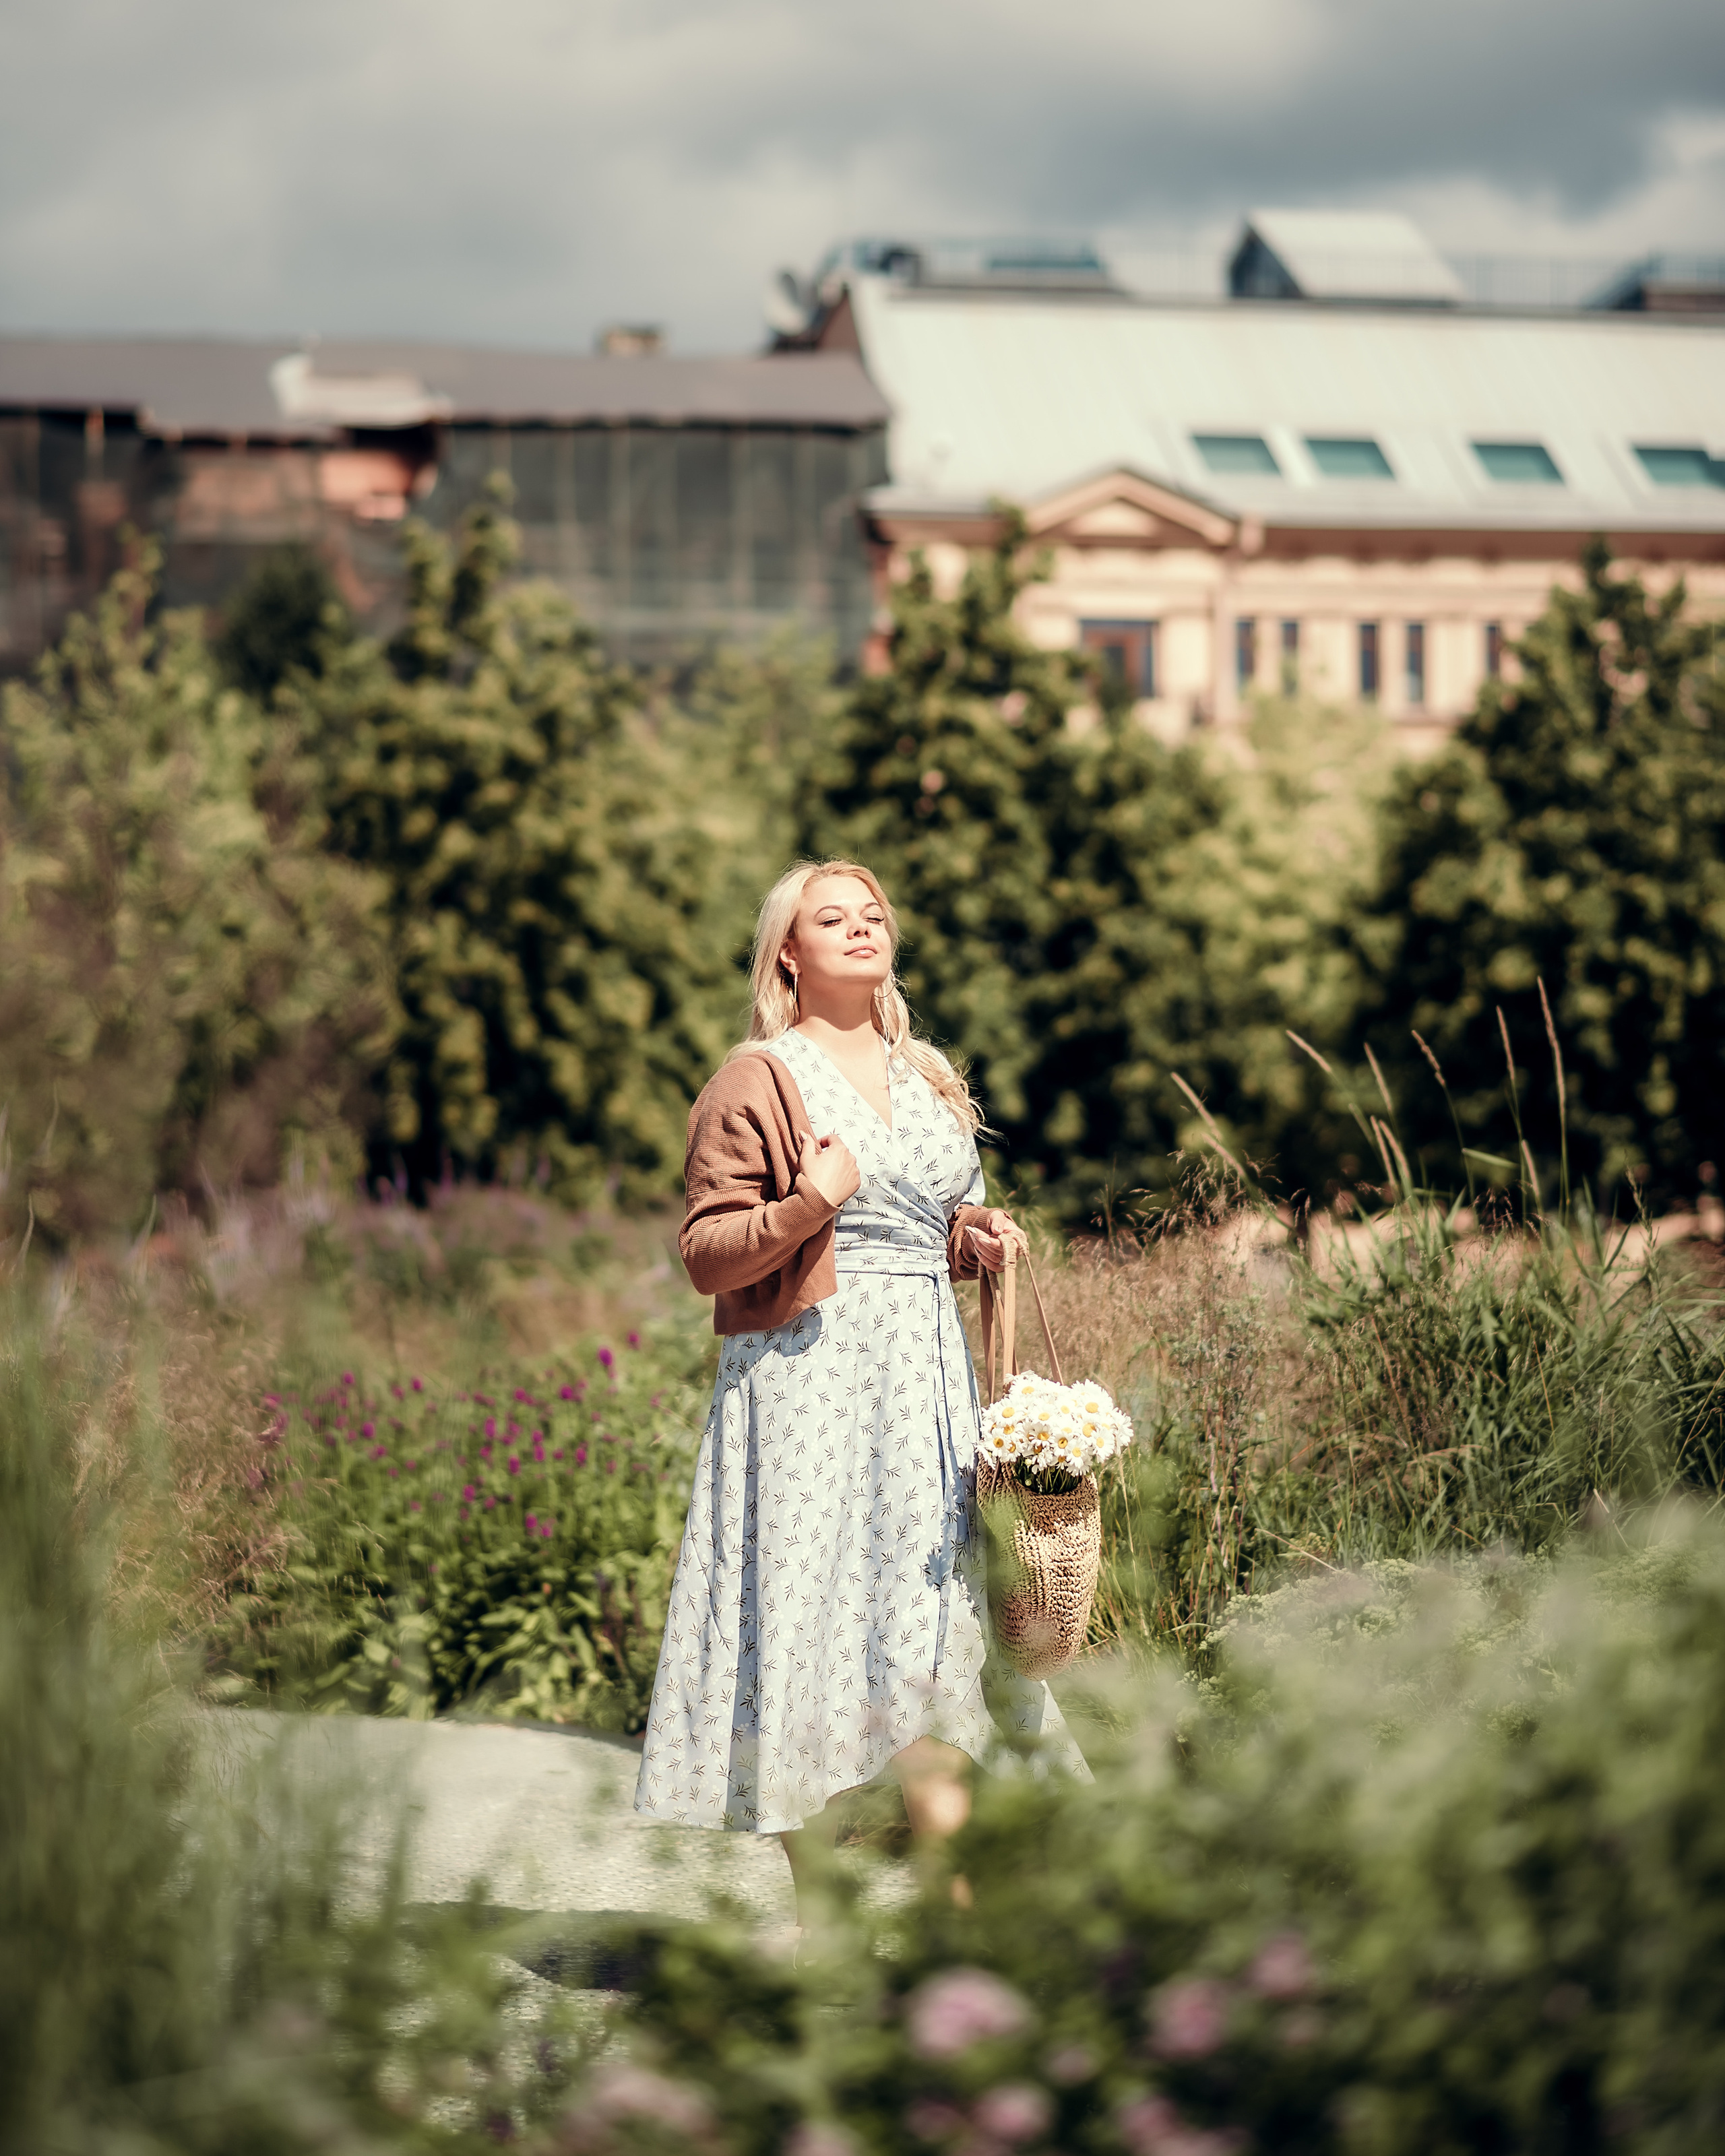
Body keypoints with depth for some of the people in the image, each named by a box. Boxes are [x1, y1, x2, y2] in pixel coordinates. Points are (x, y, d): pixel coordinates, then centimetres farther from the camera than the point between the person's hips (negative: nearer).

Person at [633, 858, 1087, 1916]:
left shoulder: (931, 1078, 18)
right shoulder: (756, 1081, -2)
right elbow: (707, 1254, -6)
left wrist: (981, 1237, 8)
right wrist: (808, 1208, -21)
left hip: (931, 1379, 6)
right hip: (808, 1377, -6)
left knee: (945, 1611, -1)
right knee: (813, 1610, -6)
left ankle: (951, 1899, 4)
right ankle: (816, 1902, 2)